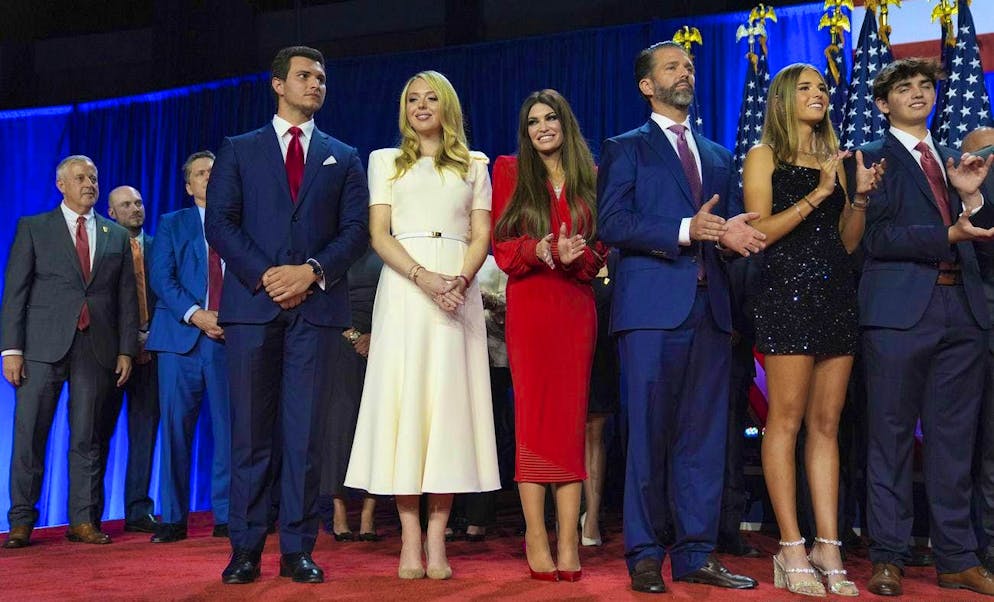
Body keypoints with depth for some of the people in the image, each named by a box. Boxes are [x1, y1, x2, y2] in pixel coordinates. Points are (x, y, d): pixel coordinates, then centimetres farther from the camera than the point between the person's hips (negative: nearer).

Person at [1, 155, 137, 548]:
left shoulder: (117, 236, 14)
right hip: (44, 346, -2)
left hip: (97, 349, 2)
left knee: (87, 438, 5)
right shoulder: (33, 228, 8)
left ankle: (83, 521, 11)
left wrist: (126, 350, 4)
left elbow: (126, 298, 12)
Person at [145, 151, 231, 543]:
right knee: (175, 426, -1)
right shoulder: (172, 224, 14)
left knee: (228, 428, 0)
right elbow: (161, 278, 2)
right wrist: (196, 315, -13)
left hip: (230, 337, 0)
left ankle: (226, 517, 7)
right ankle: (173, 519, 5)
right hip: (181, 337, 0)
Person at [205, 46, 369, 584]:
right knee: (251, 432, 1)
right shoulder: (238, 151, 14)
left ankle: (297, 550, 5)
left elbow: (356, 229, 7)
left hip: (316, 305, 1)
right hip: (251, 303, -1)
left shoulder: (343, 157, 17)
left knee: (305, 434, 0)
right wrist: (265, 274, -10)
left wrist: (312, 271, -9)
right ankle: (245, 549, 7)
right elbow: (219, 222, 3)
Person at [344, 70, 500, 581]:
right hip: (402, 289, 0)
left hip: (458, 287, 1)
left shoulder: (474, 165, 16)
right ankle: (410, 539, -4)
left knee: (449, 402, -4)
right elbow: (379, 236, 3)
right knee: (403, 401, -6)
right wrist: (424, 278, -14)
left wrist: (461, 280, -13)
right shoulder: (385, 161, 14)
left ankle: (437, 539, -3)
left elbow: (481, 236, 8)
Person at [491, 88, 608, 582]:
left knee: (572, 417, -1)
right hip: (528, 304, -2)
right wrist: (542, 250, -16)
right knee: (532, 416, -5)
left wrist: (575, 256, -11)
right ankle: (536, 537, -2)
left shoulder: (589, 177, 13)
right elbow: (502, 247, 3)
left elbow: (602, 248, 11)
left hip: (576, 305, 2)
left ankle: (568, 542, -2)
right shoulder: (510, 171, 9)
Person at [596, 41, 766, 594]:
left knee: (705, 437, 5)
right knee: (649, 434, -3)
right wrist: (684, 231, -15)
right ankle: (645, 555, 5)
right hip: (652, 305, -5)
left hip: (710, 307, 5)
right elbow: (611, 223, -6)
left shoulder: (718, 156, 23)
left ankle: (697, 553, 12)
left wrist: (732, 233, -6)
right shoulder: (626, 149, 7)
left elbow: (730, 223, 18)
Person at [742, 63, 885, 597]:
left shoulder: (834, 158, 19)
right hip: (787, 293, -6)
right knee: (786, 420, -6)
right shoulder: (765, 155, 4)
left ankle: (828, 546, 7)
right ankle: (791, 549, -2)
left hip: (836, 296, 6)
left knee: (826, 424, 5)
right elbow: (760, 230, -8)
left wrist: (860, 195, 1)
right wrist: (818, 193, -13)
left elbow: (848, 242, 16)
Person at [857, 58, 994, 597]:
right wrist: (949, 236, -17)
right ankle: (888, 558, 7)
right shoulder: (872, 158, 4)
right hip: (900, 310, -5)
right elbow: (877, 237, -8)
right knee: (891, 438, -1)